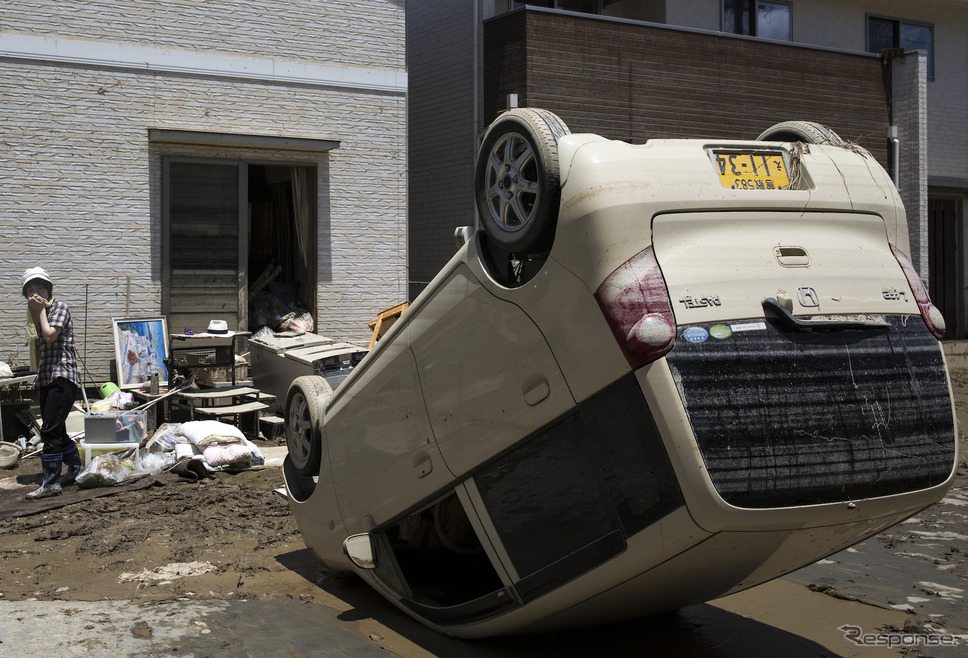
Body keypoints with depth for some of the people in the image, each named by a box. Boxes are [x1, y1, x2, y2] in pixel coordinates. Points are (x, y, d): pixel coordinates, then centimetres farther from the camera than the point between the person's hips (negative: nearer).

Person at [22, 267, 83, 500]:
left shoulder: (59, 307, -4)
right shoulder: (37, 313, 20)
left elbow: (50, 335, -19)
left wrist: (41, 310, -8)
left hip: (62, 376, -9)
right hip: (46, 379, 9)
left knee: (50, 430, -15)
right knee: (57, 431, 13)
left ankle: (51, 482, -14)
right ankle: (75, 468, 30)